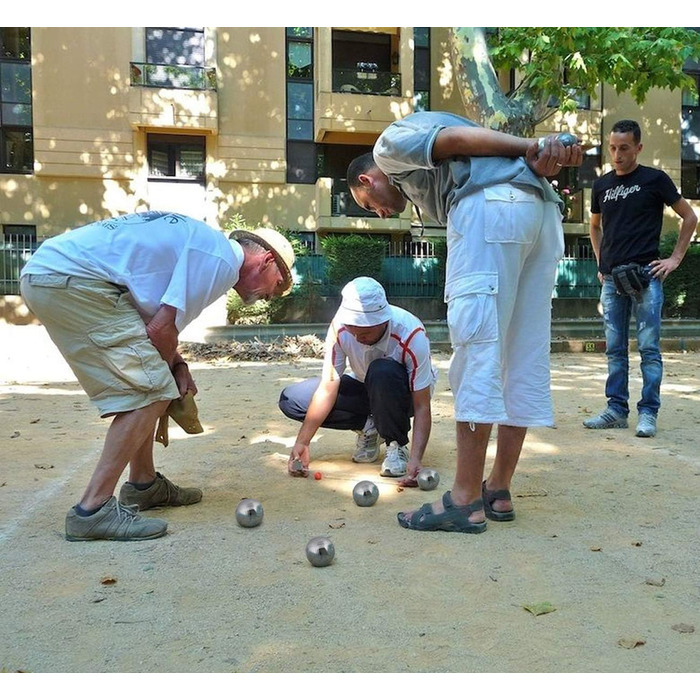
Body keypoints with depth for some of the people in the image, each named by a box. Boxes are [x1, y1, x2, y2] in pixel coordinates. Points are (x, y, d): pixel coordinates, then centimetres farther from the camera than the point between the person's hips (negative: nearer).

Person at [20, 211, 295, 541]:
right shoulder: (223, 259, -8)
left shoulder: (202, 243, 22)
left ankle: (143, 484, 26)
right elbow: (161, 329, -11)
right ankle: (93, 509, -9)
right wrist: (170, 368, 8)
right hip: (73, 281, -10)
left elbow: (154, 320, 21)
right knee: (151, 391, -10)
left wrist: (177, 365, 9)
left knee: (140, 385, 17)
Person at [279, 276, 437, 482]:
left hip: (404, 394, -4)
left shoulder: (412, 335, -34)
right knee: (291, 399, -14)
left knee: (383, 372, -40)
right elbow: (328, 387, -22)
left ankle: (397, 444, -15)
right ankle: (368, 428, 1)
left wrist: (416, 459, -44)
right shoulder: (340, 326, -25)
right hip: (366, 388, 4)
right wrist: (302, 443, -28)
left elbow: (422, 407, -32)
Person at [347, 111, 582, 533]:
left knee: (476, 349, -11)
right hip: (542, 209, 9)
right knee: (524, 357, 5)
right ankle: (499, 490, 12)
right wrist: (542, 162, 0)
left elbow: (454, 138, -1)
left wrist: (532, 148, -8)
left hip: (492, 205, -9)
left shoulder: (391, 142, 18)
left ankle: (466, 500, -10)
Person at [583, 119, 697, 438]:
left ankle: (648, 412, 3)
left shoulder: (654, 179, 1)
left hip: (645, 276, -4)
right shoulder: (601, 185, 12)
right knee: (615, 349, 7)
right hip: (612, 278, 4)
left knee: (648, 347, -3)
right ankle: (617, 409, 15)